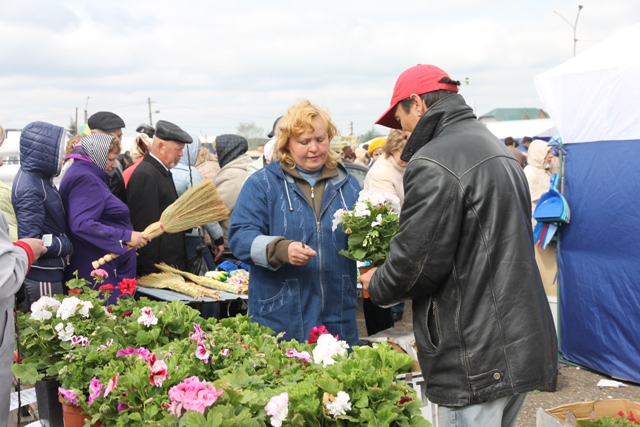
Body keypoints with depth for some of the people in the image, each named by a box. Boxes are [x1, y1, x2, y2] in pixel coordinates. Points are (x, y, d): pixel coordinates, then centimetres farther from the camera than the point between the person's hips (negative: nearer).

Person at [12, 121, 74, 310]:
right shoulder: (30, 188, -22)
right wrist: (69, 246, -14)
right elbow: (31, 242, -24)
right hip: (42, 275, -9)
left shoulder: (39, 178, 5)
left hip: (50, 271, 9)